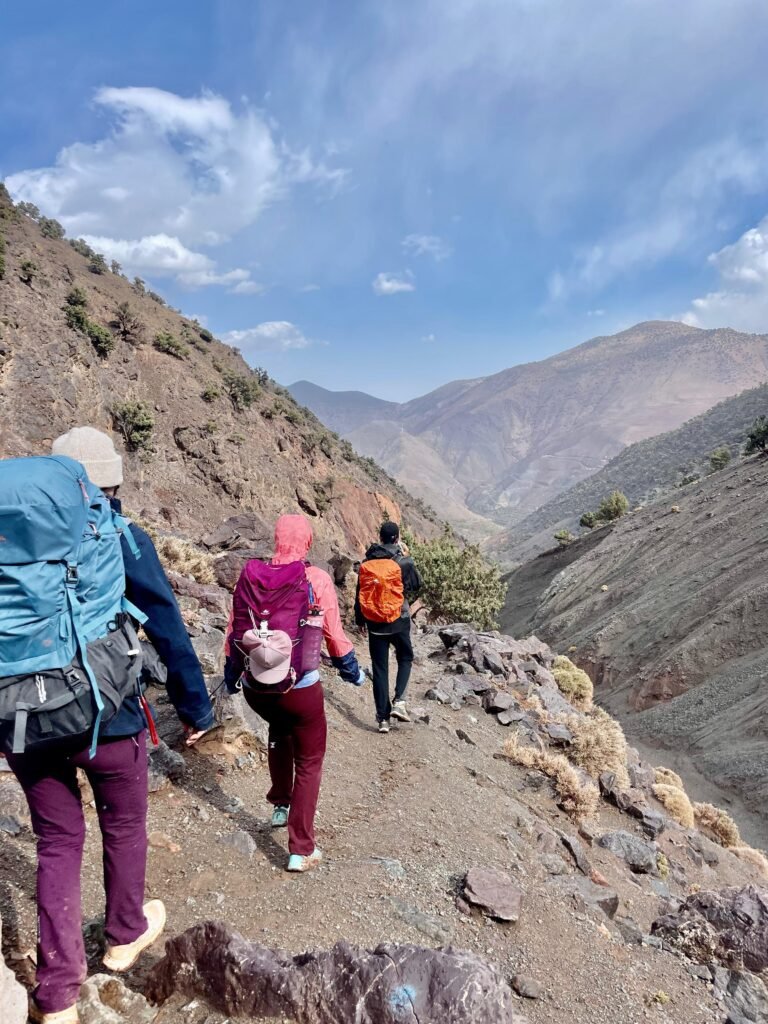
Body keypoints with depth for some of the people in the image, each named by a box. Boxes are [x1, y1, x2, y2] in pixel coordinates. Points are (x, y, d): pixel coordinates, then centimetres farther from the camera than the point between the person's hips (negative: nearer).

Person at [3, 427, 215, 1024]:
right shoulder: (122, 539, -10)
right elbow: (169, 631, -10)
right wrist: (196, 709, 1)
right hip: (106, 716, -3)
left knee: (58, 843, 16)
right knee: (124, 827, 21)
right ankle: (125, 937, 42)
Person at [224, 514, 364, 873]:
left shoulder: (249, 576, -2)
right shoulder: (316, 579, -11)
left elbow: (235, 630, 5)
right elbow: (334, 634, -4)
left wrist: (231, 674, 21)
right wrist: (351, 670, 14)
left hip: (254, 686, 4)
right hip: (299, 687, -4)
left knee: (279, 731, 34)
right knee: (309, 762, 15)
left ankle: (280, 805, 44)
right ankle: (301, 850, 17)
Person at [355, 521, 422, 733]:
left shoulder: (366, 562, 0)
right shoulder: (403, 562, -9)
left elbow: (360, 593, 6)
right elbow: (417, 584, 7)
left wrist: (360, 620, 18)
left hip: (374, 623, 2)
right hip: (399, 621, -2)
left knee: (379, 668, 8)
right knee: (405, 658, 21)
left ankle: (383, 718, 10)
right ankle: (399, 701, 4)